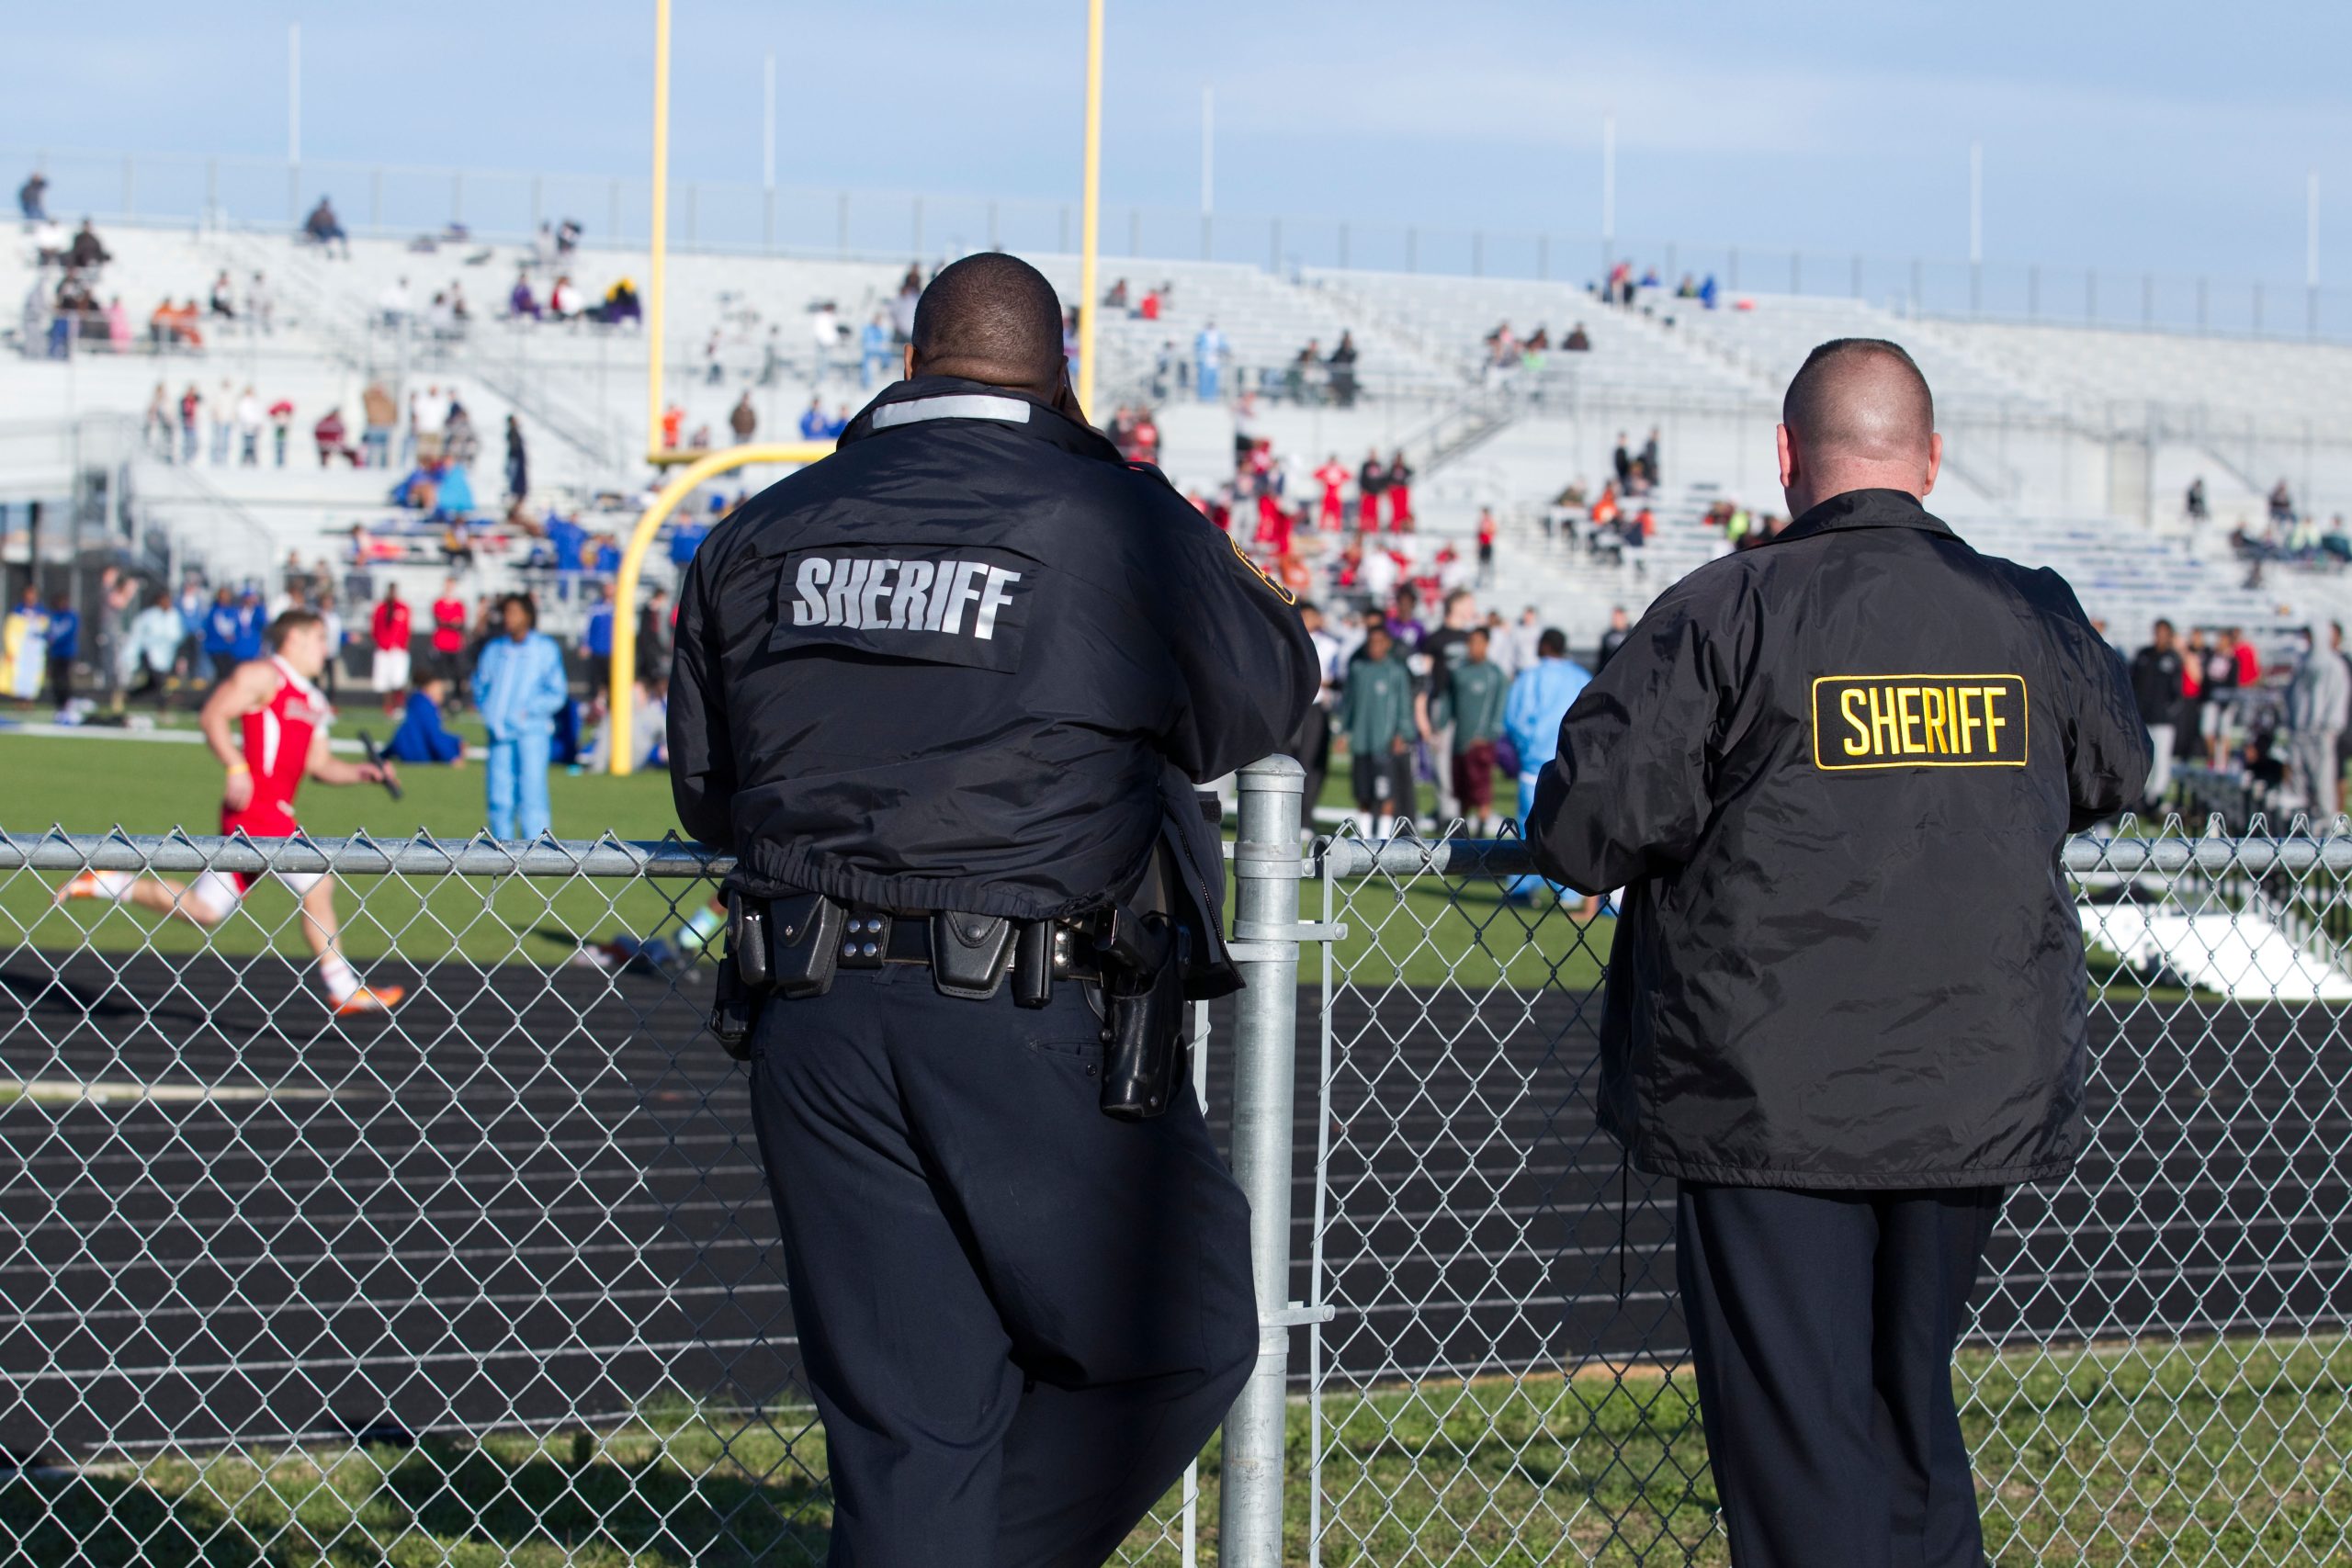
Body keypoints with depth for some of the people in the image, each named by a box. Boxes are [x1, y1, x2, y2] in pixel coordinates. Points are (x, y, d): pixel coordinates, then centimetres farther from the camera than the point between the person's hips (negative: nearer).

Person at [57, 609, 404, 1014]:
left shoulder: (312, 702, 23)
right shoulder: (263, 676, -4)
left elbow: (319, 764, 24)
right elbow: (212, 715, -13)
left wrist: (362, 771, 7)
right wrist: (236, 768, -23)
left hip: (276, 813, 10)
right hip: (256, 809, -10)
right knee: (318, 885, -9)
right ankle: (343, 990, -4)